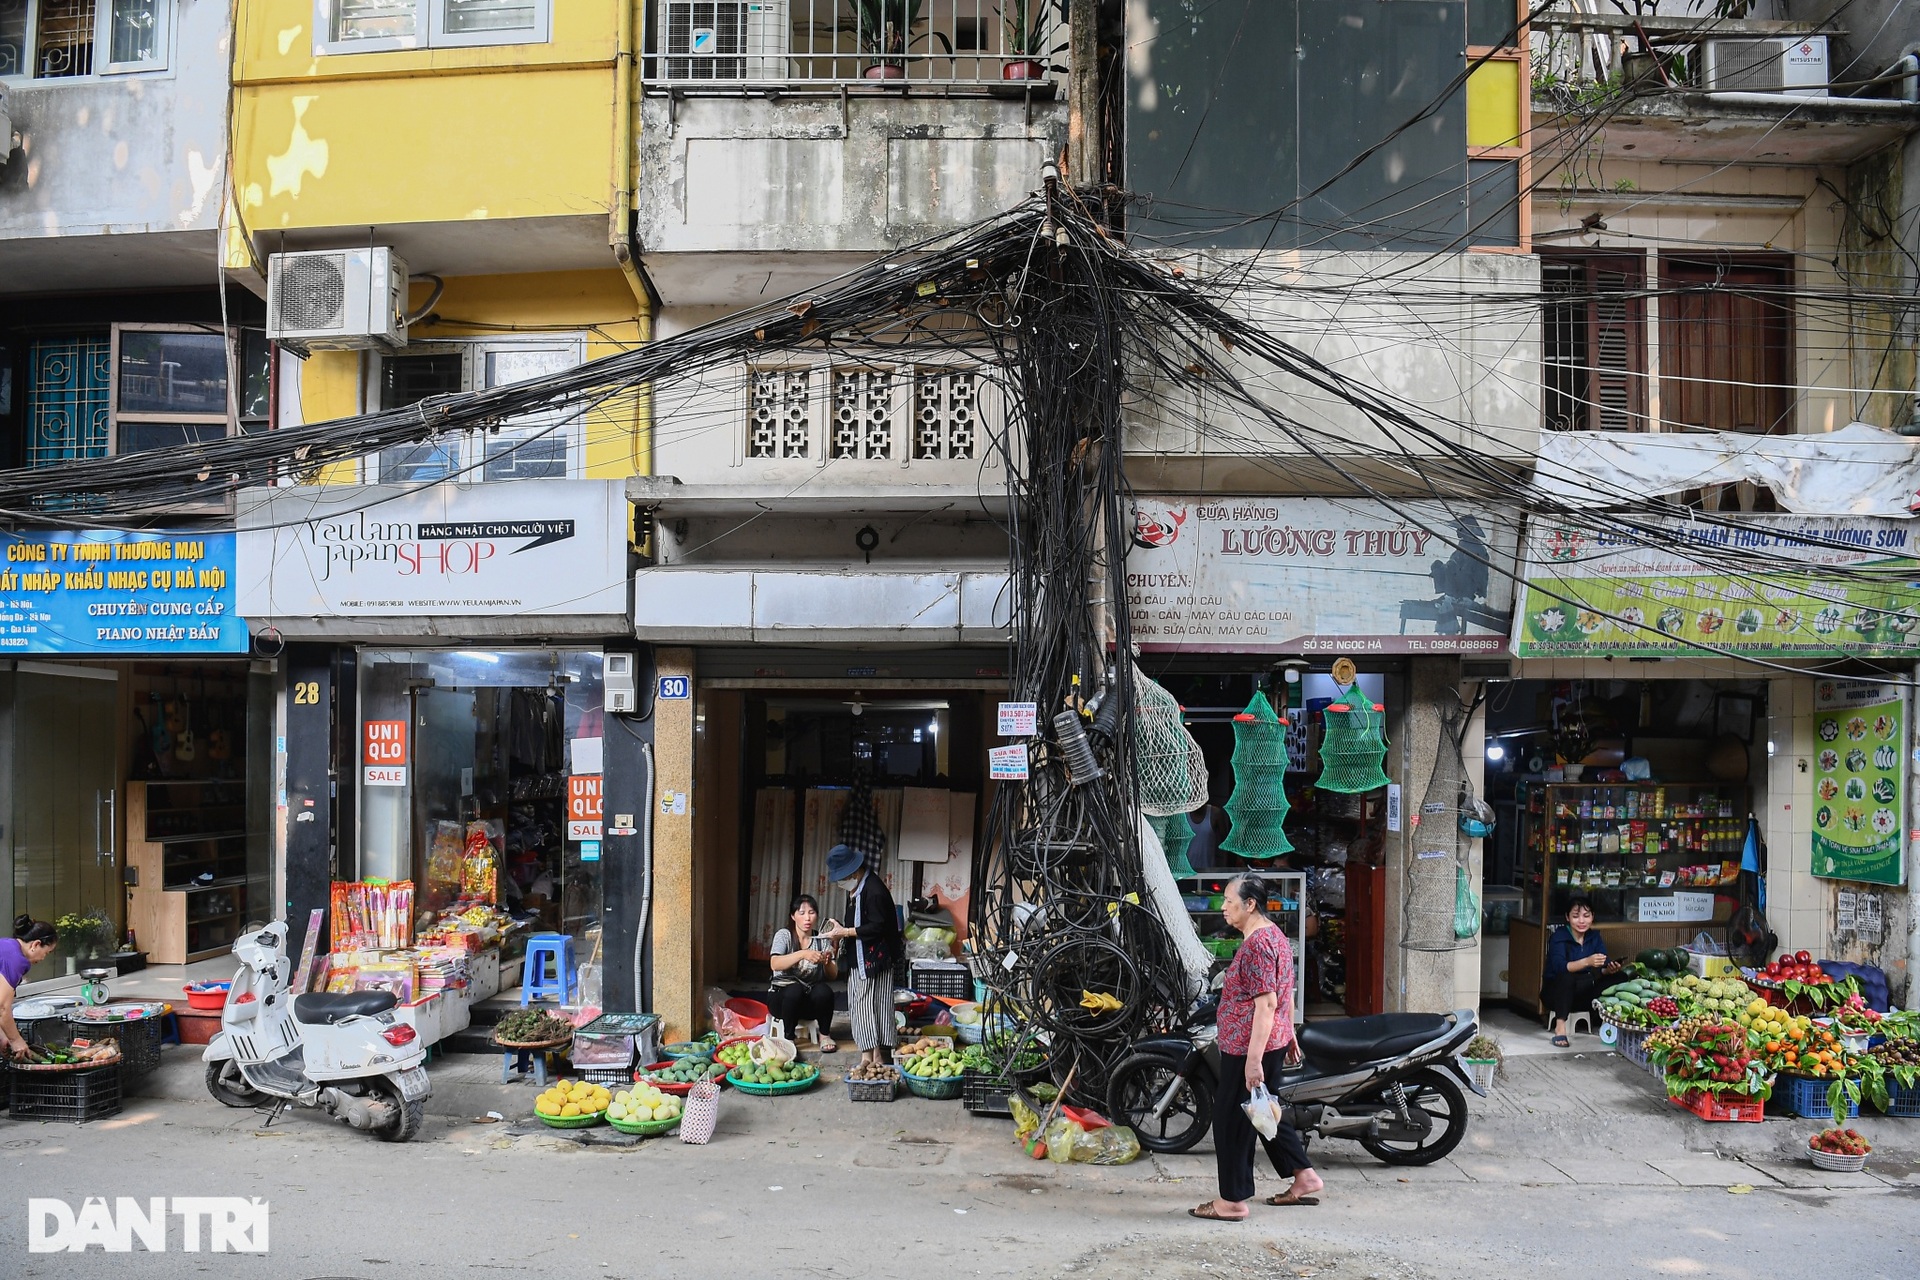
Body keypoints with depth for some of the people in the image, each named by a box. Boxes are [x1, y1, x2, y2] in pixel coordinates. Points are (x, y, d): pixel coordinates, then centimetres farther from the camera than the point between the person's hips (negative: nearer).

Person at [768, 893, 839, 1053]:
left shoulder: (822, 940, 2)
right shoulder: (784, 935, -8)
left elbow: (833, 976, -2)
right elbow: (775, 964, -26)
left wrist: (827, 963, -26)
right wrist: (802, 954, -41)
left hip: (810, 1000, 3)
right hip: (782, 996, -2)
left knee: (824, 991, -31)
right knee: (795, 990, -36)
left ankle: (824, 1035, -6)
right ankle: (788, 1036, -14)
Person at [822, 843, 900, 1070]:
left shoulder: (874, 890, -19)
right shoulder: (855, 888, 12)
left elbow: (877, 927, -22)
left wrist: (845, 932, -19)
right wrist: (841, 932, 6)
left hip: (874, 960, -10)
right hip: (858, 959, 10)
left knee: (869, 1006, -7)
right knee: (860, 1006, 9)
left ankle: (875, 1056, -3)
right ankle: (867, 1053, 14)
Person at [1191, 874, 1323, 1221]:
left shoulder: (1256, 945, -21)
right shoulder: (1274, 934, 10)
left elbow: (1266, 1003, -25)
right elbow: (1285, 994, 18)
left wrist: (1253, 1059, -26)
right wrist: (1289, 1034, 26)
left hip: (1248, 1048, -10)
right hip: (1274, 1041, 10)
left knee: (1231, 1119, 1)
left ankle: (1233, 1201, 10)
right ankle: (1304, 1177, 28)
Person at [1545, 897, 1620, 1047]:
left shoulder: (1594, 936, 1)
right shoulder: (1559, 937, -16)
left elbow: (1603, 968, -11)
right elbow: (1560, 967, -34)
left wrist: (1609, 969, -35)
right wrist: (1587, 961, -49)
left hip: (1582, 994, 5)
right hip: (1556, 993, -5)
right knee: (1566, 976, -38)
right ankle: (1560, 1027, -34)